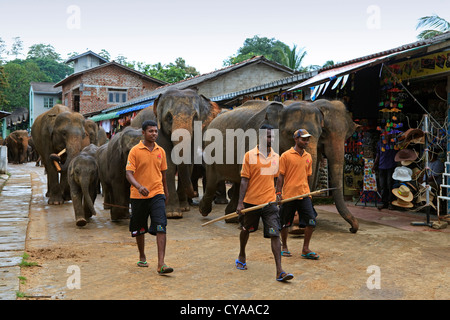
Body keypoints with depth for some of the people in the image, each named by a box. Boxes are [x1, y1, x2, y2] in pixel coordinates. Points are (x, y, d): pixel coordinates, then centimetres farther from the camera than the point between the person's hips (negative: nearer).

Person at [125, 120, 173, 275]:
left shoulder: (161, 151, 8)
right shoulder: (135, 151, -5)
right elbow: (129, 173, -13)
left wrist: (166, 192, 27)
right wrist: (139, 187, -30)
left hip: (157, 194, 2)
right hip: (138, 196, -2)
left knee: (161, 227, -13)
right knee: (139, 229, 13)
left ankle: (161, 264, -15)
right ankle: (142, 257, 36)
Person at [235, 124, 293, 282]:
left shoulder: (276, 157, 7)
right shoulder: (250, 155, -6)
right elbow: (244, 180, -7)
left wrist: (277, 196, 17)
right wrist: (240, 202, -12)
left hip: (269, 202, 2)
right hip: (251, 201, -2)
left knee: (275, 234, -9)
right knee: (246, 230, 17)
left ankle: (279, 271, -11)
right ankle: (242, 256, 45)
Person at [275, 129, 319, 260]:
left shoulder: (308, 157, 11)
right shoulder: (286, 155, -4)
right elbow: (280, 176, -4)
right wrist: (278, 193, -9)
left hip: (304, 195, 4)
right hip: (288, 195, -4)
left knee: (311, 221, -5)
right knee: (285, 223, 7)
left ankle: (305, 249, 8)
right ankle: (284, 247, 27)